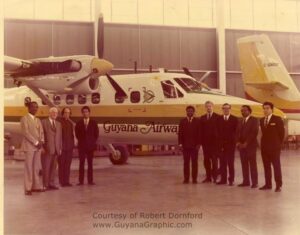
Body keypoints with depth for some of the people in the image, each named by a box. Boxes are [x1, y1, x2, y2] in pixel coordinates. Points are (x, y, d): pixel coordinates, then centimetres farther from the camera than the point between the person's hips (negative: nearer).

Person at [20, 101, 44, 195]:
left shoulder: (38, 120, 18)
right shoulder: (24, 118, -2)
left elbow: (41, 132, 14)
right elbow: (25, 132, -11)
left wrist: (41, 141, -5)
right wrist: (36, 142, -14)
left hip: (38, 146, 6)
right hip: (29, 146, -6)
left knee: (36, 167, 6)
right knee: (28, 167, -5)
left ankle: (36, 186, 11)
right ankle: (28, 188, -2)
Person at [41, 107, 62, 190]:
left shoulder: (58, 124, 17)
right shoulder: (43, 122, 0)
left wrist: (60, 148, 11)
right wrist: (42, 147, -11)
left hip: (56, 149, 5)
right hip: (47, 149, -5)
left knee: (53, 167, 6)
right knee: (46, 167, -1)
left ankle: (52, 183, 13)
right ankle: (46, 185, 4)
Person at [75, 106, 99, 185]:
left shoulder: (93, 123, 5)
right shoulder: (79, 123, 5)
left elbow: (96, 134, 6)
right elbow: (77, 134, 9)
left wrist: (93, 142, 1)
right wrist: (81, 141, 3)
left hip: (90, 145, 0)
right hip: (81, 146, 0)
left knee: (90, 163, 2)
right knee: (81, 163, 0)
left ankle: (90, 180, 5)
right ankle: (81, 180, 2)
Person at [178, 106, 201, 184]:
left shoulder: (197, 121, 4)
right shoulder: (182, 121, 7)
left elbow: (199, 133, 1)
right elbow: (180, 133, 4)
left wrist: (198, 144, -6)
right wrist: (180, 144, -3)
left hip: (194, 145, -1)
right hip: (185, 145, 1)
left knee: (194, 162, 1)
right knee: (186, 162, 3)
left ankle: (194, 178, 7)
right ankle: (186, 178, 7)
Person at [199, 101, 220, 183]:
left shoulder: (217, 117, 0)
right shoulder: (202, 118, 13)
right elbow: (201, 130, 10)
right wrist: (201, 141, 1)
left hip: (214, 141, -4)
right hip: (205, 141, 4)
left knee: (214, 159, -3)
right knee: (206, 160, 6)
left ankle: (215, 177, 2)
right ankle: (208, 177, 12)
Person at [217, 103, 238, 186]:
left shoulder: (234, 119, 4)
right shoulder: (219, 119, 9)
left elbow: (236, 131, 1)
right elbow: (218, 131, 6)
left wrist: (232, 141, -8)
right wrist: (220, 143, -1)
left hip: (230, 144, -2)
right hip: (221, 144, 2)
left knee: (230, 162, -1)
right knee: (222, 162, 3)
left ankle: (231, 179, 5)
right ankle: (223, 179, 8)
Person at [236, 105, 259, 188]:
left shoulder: (254, 120, -1)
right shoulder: (240, 121, 19)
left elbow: (254, 132, -11)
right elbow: (238, 133, 16)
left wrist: (246, 143, -16)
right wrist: (238, 142, -2)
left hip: (250, 145, -6)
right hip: (241, 145, 6)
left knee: (252, 164, -5)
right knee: (244, 164, 5)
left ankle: (254, 182, -2)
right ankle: (246, 181, 9)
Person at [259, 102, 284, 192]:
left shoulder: (277, 119, -5)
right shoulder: (261, 120, 11)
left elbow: (282, 132, -2)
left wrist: (278, 144, 0)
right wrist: (264, 143, 9)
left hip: (274, 147, -5)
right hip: (264, 147, 5)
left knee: (276, 166, -1)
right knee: (266, 166, 8)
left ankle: (278, 185, 3)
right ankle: (268, 184, 14)